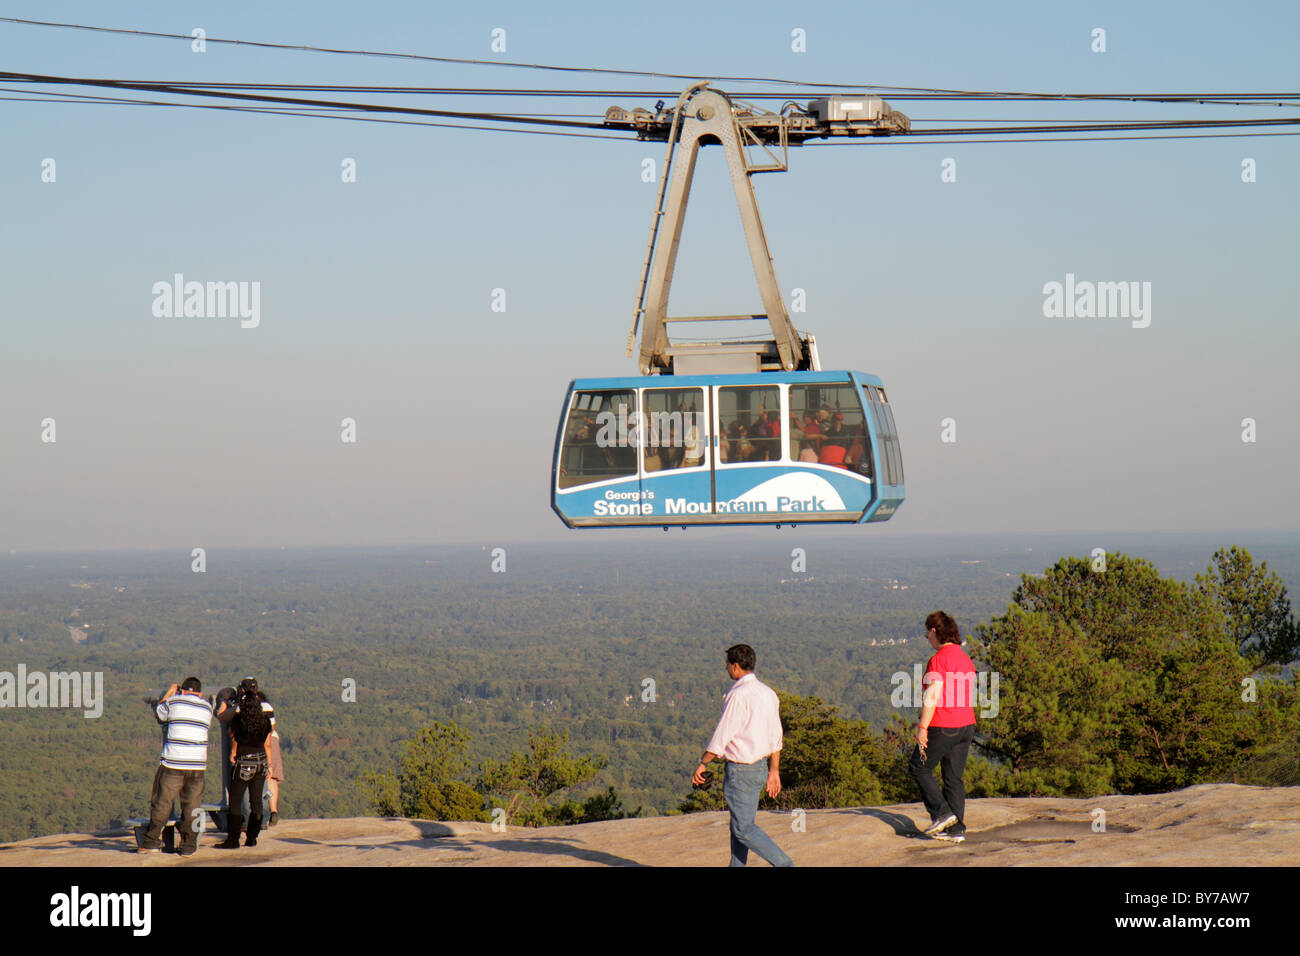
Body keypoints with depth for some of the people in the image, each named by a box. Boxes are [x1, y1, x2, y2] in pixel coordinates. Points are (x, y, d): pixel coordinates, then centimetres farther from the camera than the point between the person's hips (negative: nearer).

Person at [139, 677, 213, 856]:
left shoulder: (174, 702, 1)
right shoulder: (207, 707, 10)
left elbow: (159, 712, 19)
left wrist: (169, 693, 32)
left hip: (173, 762, -2)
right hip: (197, 764, 2)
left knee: (162, 802, 4)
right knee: (192, 805, 7)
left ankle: (152, 842, 5)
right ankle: (188, 845, 5)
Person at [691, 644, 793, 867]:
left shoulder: (739, 695, -18)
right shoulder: (768, 693, 9)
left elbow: (722, 735, -17)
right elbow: (775, 738, 12)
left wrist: (702, 764, -9)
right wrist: (774, 771, 17)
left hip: (741, 770, -9)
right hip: (760, 768, 9)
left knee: (743, 828, -4)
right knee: (739, 824, 16)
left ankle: (785, 865, -12)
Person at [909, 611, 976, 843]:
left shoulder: (938, 661, -15)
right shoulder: (965, 659, 12)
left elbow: (932, 697, -21)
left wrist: (922, 728, -19)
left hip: (943, 728, -8)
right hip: (966, 726, 8)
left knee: (919, 768, 8)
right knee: (954, 778, 11)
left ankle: (942, 813, 0)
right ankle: (956, 829, 9)